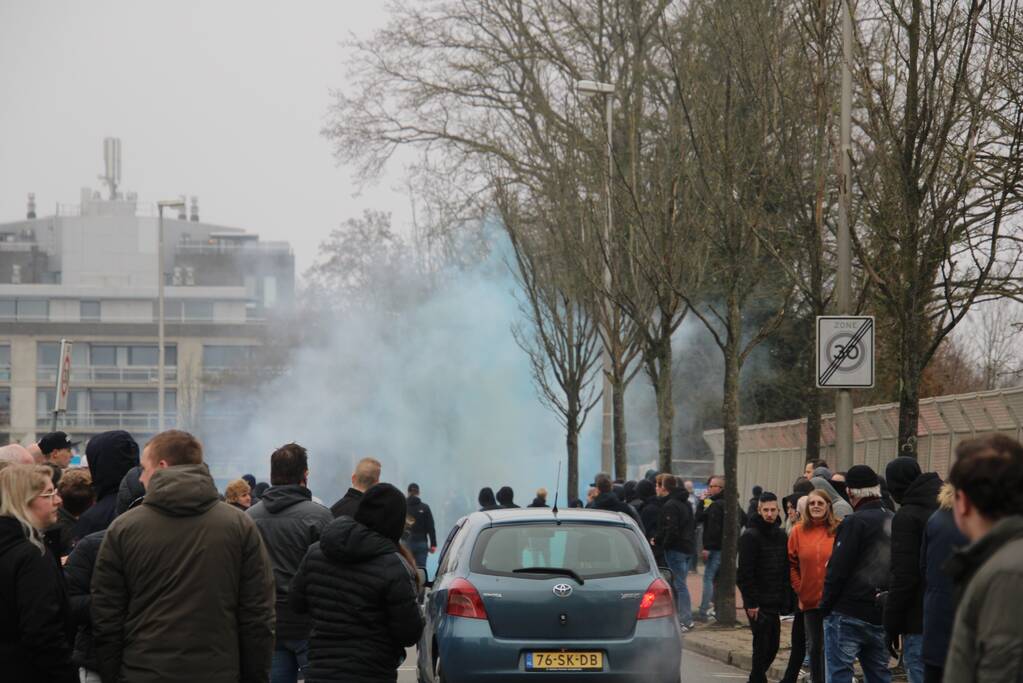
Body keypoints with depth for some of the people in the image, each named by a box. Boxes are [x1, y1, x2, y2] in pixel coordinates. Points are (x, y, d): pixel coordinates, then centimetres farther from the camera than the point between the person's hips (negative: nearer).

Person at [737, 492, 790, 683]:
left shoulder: (781, 536, 11)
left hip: (774, 602, 7)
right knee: (762, 644, -7)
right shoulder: (750, 536, -10)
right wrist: (751, 602, -17)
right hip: (758, 603, -7)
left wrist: (785, 600, 7)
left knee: (773, 644, 10)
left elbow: (786, 570, 14)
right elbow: (745, 573, -14)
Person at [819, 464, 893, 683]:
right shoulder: (893, 522, 12)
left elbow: (838, 569, -15)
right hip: (881, 617, 8)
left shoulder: (855, 522, -12)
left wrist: (825, 605, -6)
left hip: (848, 615, -8)